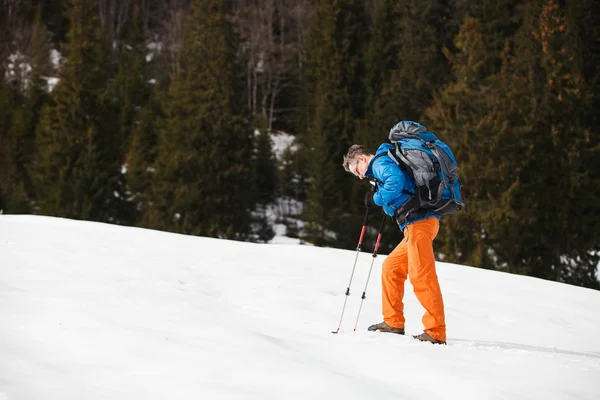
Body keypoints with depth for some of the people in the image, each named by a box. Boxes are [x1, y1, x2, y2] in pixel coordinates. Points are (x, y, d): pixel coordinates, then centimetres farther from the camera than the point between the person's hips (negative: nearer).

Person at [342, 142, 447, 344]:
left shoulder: (379, 162, -1)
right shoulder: (383, 164, 29)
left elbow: (396, 181, -21)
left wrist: (377, 198, -7)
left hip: (419, 220, -11)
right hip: (416, 224, 11)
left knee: (421, 275, -14)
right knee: (391, 268, 18)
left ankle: (436, 333, -18)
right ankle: (393, 322, 22)